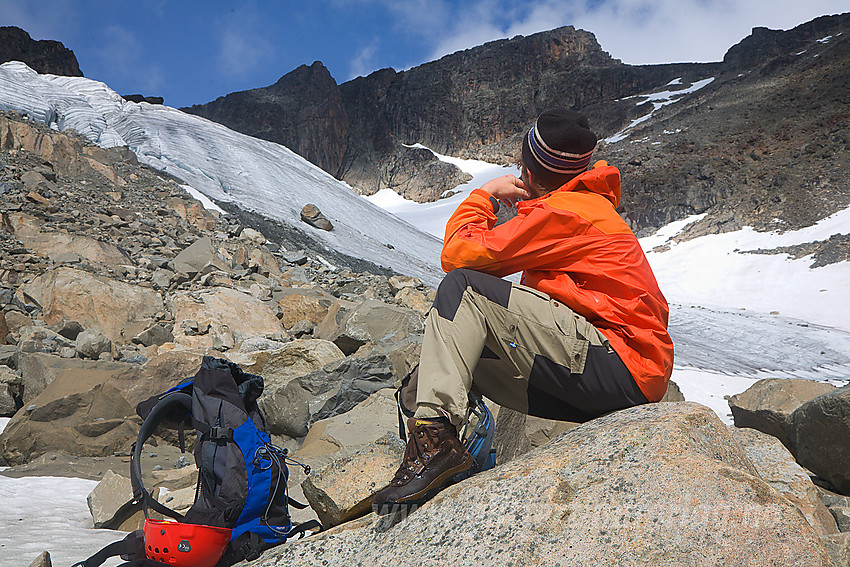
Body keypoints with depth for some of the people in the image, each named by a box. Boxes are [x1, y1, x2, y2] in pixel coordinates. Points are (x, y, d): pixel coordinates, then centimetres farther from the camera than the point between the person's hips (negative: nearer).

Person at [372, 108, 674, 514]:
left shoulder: (564, 212, -11)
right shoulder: (593, 204, 22)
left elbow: (458, 255, -14)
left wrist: (484, 196, 2)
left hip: (619, 364, -11)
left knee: (463, 287, -19)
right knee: (463, 344, 14)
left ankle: (434, 432, -28)